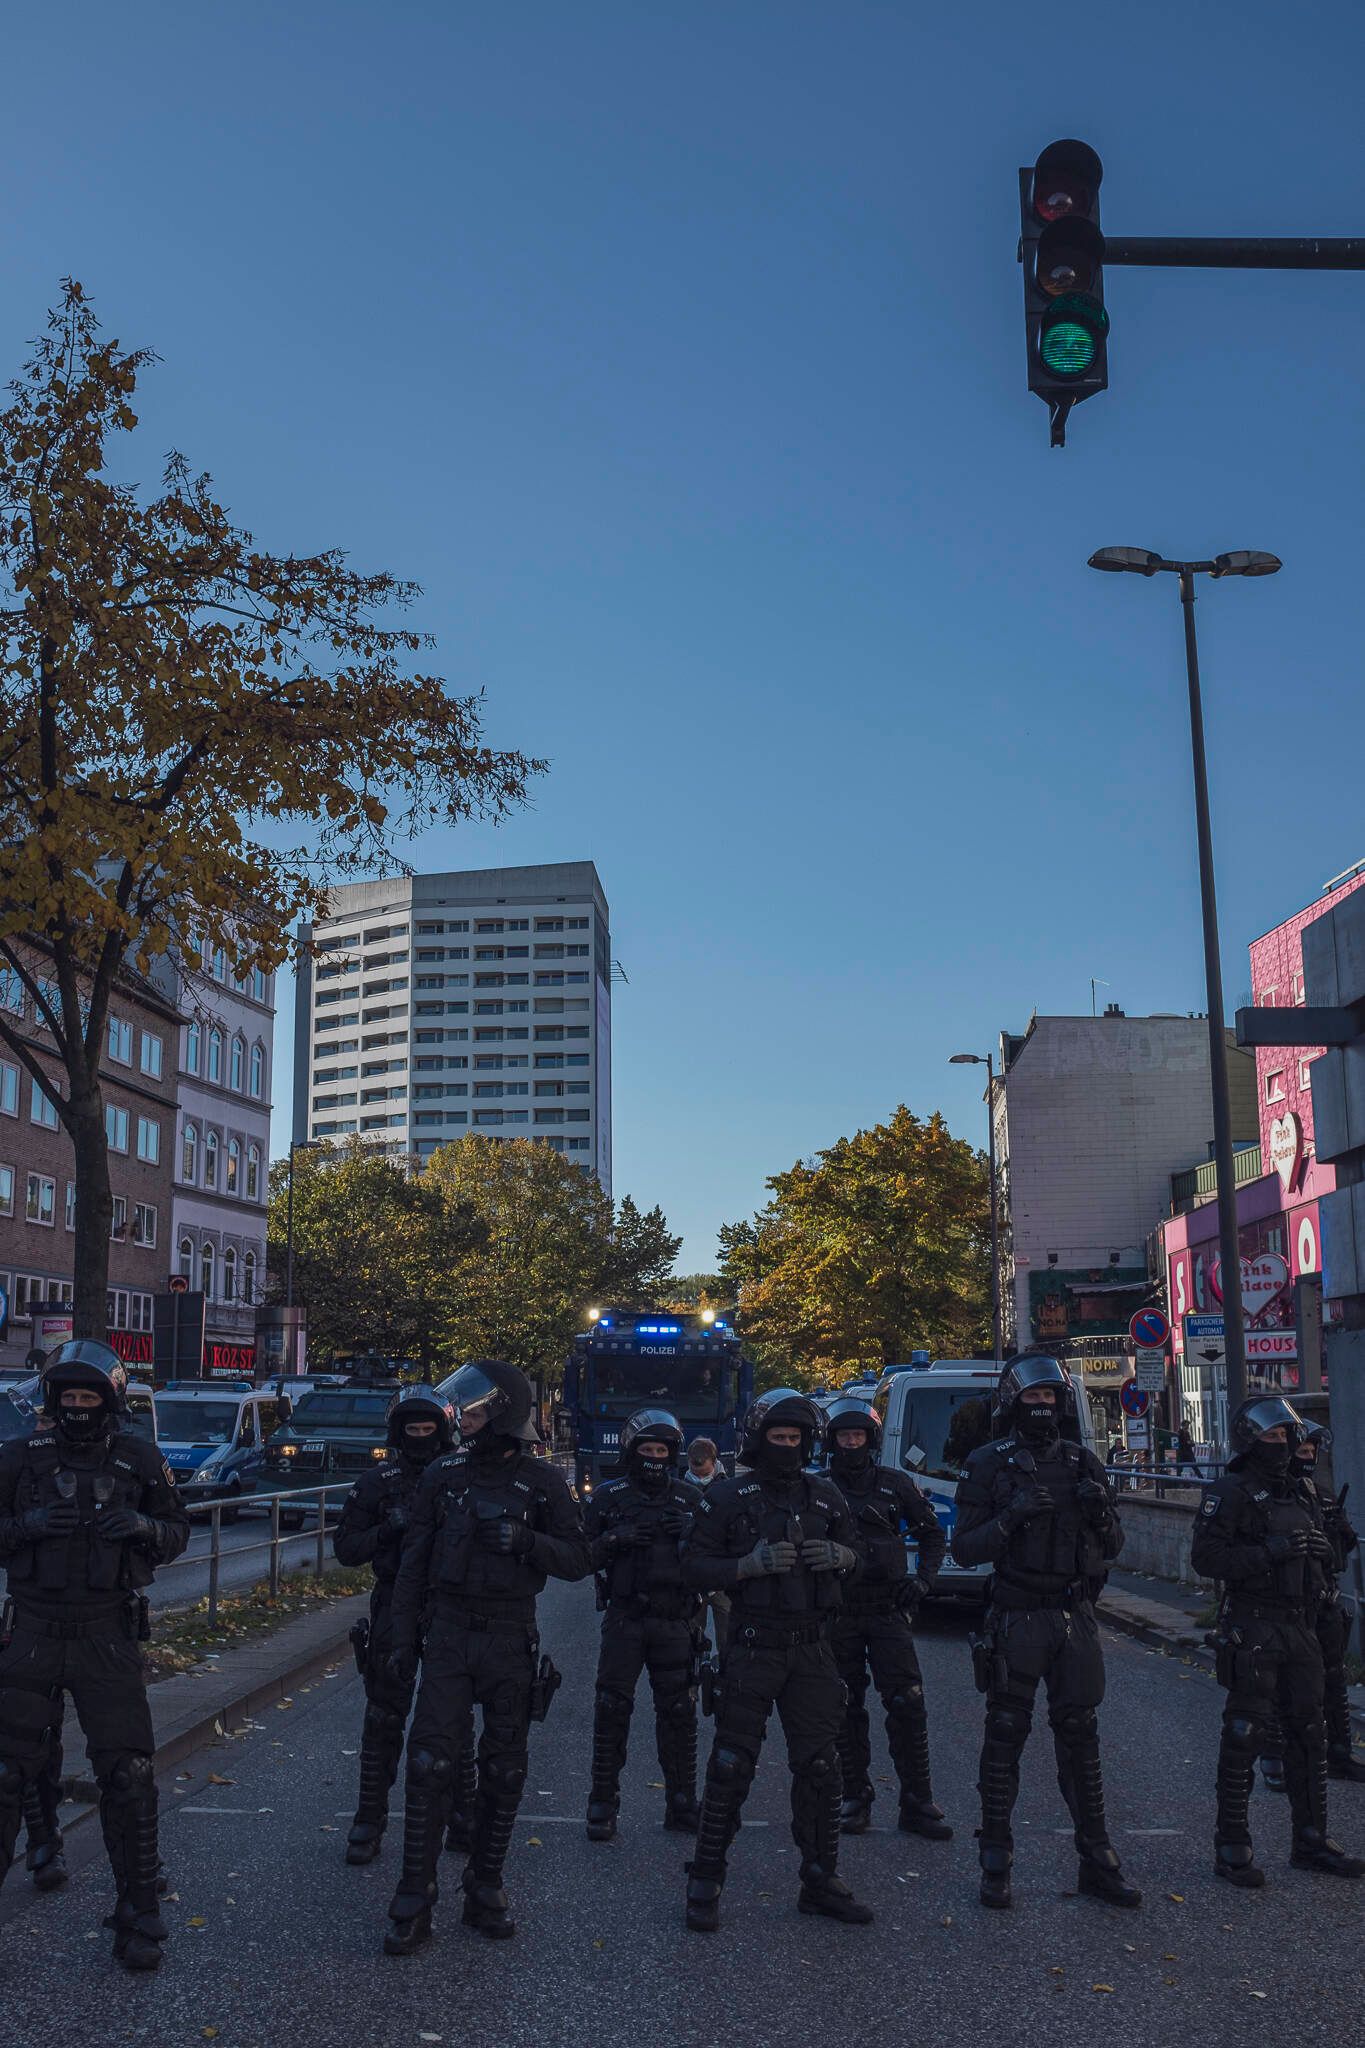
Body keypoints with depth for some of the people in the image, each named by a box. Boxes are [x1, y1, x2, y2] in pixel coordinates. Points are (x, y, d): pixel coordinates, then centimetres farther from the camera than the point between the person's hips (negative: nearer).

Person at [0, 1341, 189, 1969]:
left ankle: (136, 1917, 14)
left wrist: (145, 1526, -13)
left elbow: (178, 1535, 8)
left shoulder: (139, 1461, 2)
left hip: (108, 1639, 0)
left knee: (128, 1775, 1)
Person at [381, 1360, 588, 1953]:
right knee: (430, 1764, -6)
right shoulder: (443, 1475, 2)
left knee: (504, 1772, 8)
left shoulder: (543, 1481, -3)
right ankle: (414, 1903, 2)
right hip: (449, 1635, 0)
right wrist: (402, 1638, 3)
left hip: (511, 1639, 0)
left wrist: (526, 1541, -20)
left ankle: (485, 1890, 23)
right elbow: (414, 1563, 7)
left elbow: (578, 1560, -3)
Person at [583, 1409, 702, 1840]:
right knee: (612, 1710, -3)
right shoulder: (609, 1497, 5)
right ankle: (603, 1804, 7)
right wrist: (614, 1540, -16)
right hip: (624, 1621, -2)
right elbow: (582, 1556, 2)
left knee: (678, 1713, 6)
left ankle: (682, 1804, 17)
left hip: (675, 1623, 2)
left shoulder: (689, 1500, 10)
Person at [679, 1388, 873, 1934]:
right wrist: (750, 1563, -21)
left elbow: (854, 1554, 19)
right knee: (731, 1767, -2)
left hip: (811, 1651, 4)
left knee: (820, 1767, 8)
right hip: (751, 1649, -4)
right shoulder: (727, 1496, -4)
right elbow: (694, 1568, -6)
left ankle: (821, 1882, 21)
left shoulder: (824, 1496, 9)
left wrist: (839, 1555, -5)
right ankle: (705, 1884, 10)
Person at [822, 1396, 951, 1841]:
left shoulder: (896, 1485, 6)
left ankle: (917, 1804, 1)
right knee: (847, 1711, 6)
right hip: (838, 1615, 0)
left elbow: (932, 1533, 15)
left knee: (907, 1706, -7)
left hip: (888, 1609, 0)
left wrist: (923, 1579, 2)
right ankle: (856, 1799, 18)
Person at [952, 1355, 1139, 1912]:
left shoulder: (1082, 1462, 8)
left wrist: (1100, 1511, -9)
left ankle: (1096, 1861, 17)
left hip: (1075, 1617, 3)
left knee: (1080, 1739, 9)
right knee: (1004, 1739, 2)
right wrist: (1011, 1517, -20)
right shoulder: (989, 1464, -3)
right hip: (1016, 1620, -3)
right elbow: (964, 1547, -5)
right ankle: (996, 1862, 13)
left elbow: (1112, 1548, 12)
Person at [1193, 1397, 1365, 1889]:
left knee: (1308, 1734, 12)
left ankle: (1311, 1840, 24)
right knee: (1245, 1736, -4)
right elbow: (1205, 1557, -18)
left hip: (1300, 1628, 7)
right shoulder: (1229, 1494, -9)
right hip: (1253, 1630, -7)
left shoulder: (1301, 1493, 16)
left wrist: (1320, 1549, 1)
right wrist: (1269, 1552, -23)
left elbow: (1322, 1556, 24)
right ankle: (1232, 1848, 4)